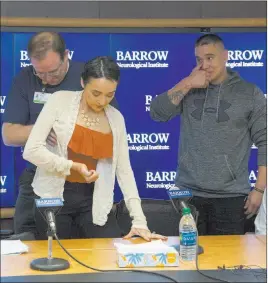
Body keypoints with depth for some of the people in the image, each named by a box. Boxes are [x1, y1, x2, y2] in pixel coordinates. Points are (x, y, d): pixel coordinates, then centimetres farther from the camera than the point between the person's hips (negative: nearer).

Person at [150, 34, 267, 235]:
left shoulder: (249, 93, 1)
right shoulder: (189, 89, 10)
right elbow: (157, 113, -2)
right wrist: (186, 84, -8)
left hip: (231, 197, -2)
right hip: (188, 194, 3)